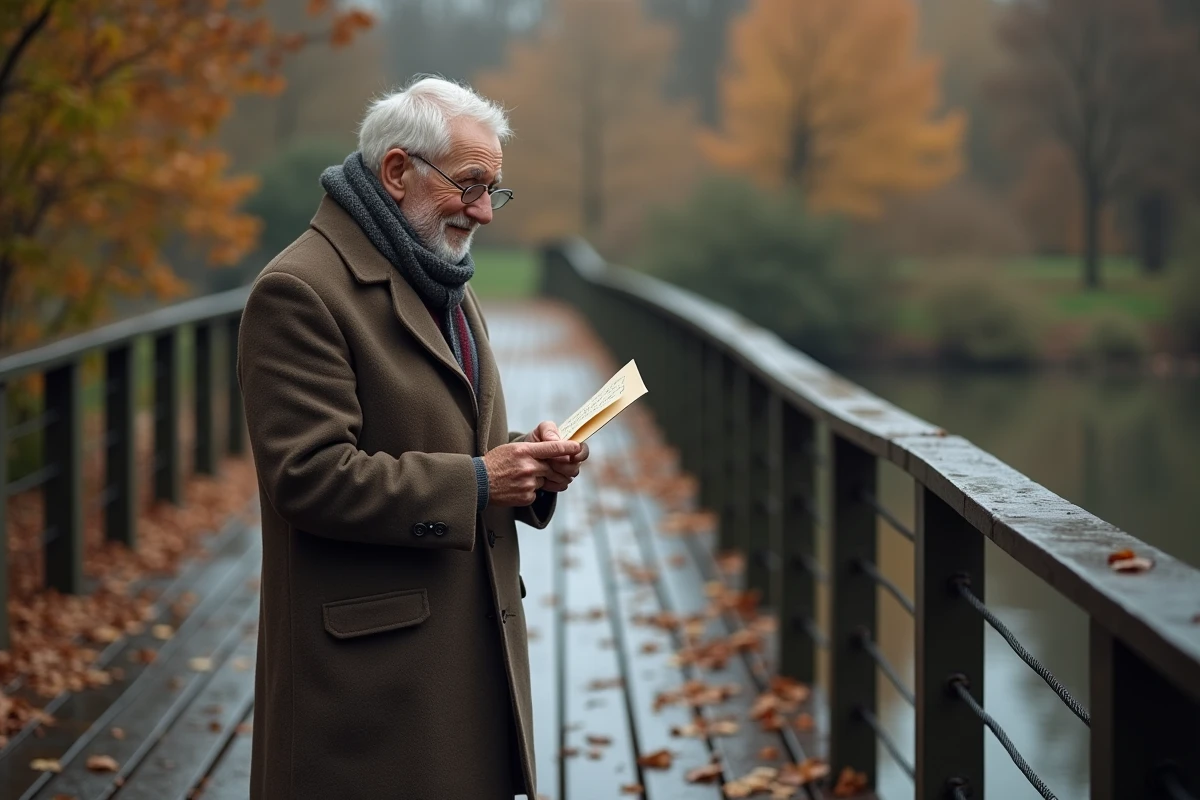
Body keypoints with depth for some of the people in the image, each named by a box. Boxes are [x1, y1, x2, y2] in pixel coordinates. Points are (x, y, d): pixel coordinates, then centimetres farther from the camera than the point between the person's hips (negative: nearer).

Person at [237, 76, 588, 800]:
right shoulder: (300, 291, -13)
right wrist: (475, 484, -19)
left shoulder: (446, 283, 18)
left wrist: (530, 459, 3)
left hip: (474, 647, 9)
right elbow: (309, 474, -20)